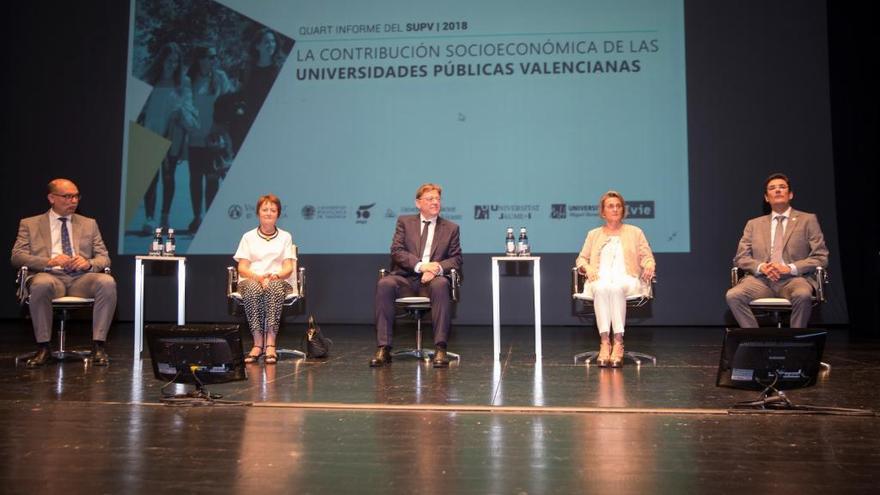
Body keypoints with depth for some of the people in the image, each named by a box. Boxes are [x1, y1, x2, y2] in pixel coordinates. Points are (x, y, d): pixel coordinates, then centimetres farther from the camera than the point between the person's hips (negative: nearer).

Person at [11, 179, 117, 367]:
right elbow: (17, 256, 5)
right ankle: (43, 347, -24)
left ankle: (98, 345, -26)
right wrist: (50, 261, -13)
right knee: (41, 284, -38)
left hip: (81, 278, 2)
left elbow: (104, 258, 17)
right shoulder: (29, 224, 17)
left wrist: (89, 263, -8)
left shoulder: (89, 224, 22)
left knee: (107, 282, -32)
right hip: (50, 276, -1)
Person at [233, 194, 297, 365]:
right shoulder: (248, 237, 16)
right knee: (253, 287, -38)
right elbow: (242, 268, 5)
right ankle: (258, 343, -39)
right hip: (251, 280, 0)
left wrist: (275, 275, -17)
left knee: (274, 287, -38)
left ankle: (270, 344, -45)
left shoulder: (285, 237, 17)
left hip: (279, 281, 0)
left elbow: (288, 268, 6)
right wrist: (258, 277, -16)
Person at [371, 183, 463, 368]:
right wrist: (421, 265, -14)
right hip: (405, 278, 1)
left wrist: (437, 268, -13)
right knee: (384, 284, -32)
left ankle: (440, 349, -34)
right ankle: (383, 349, -29)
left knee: (441, 284, -36)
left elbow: (456, 259, 9)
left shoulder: (451, 228, 17)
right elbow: (396, 251, 2)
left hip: (432, 280, 0)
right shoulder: (404, 221, 15)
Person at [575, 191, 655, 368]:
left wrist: (649, 265, -10)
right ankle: (604, 341, -43)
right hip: (600, 280, 1)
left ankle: (618, 342, -42)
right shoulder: (594, 234, 25)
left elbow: (647, 257, 15)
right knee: (602, 287, -38)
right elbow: (581, 259, 19)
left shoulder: (635, 232, 22)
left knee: (616, 287, -39)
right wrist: (587, 267, -4)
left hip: (627, 280, -1)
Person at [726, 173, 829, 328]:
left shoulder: (807, 220, 14)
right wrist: (761, 266, -9)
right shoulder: (754, 224, 20)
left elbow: (821, 257, 6)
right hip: (761, 279, 2)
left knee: (802, 295, -37)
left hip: (794, 279, -2)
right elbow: (740, 258, 14)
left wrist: (790, 268, -10)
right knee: (733, 296, -28)